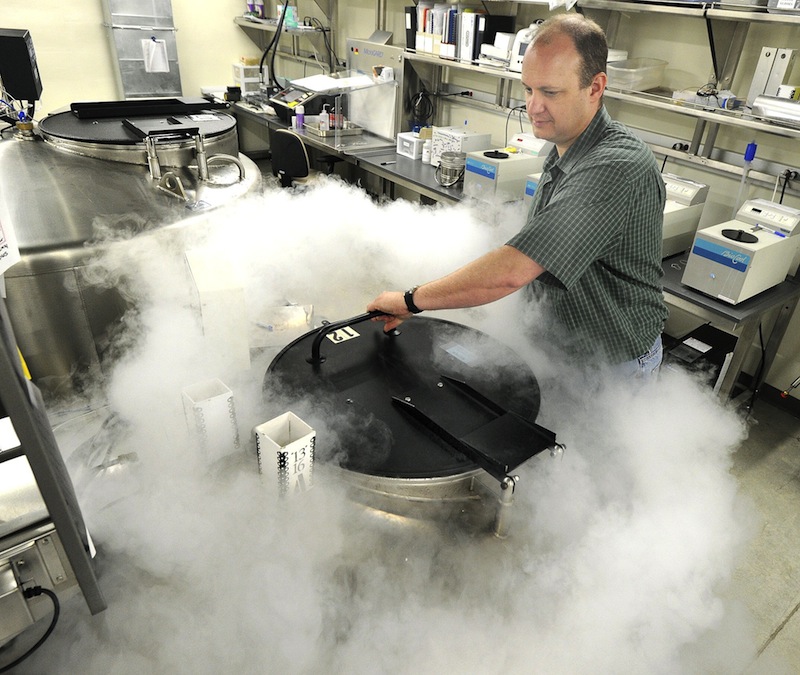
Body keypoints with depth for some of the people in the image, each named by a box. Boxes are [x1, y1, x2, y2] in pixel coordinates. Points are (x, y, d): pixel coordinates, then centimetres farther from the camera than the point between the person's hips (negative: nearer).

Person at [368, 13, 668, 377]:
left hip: (614, 363, -8)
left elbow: (510, 272, -40)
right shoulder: (565, 150, 1)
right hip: (559, 346, 8)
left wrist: (411, 300, -31)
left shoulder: (618, 167, -32)